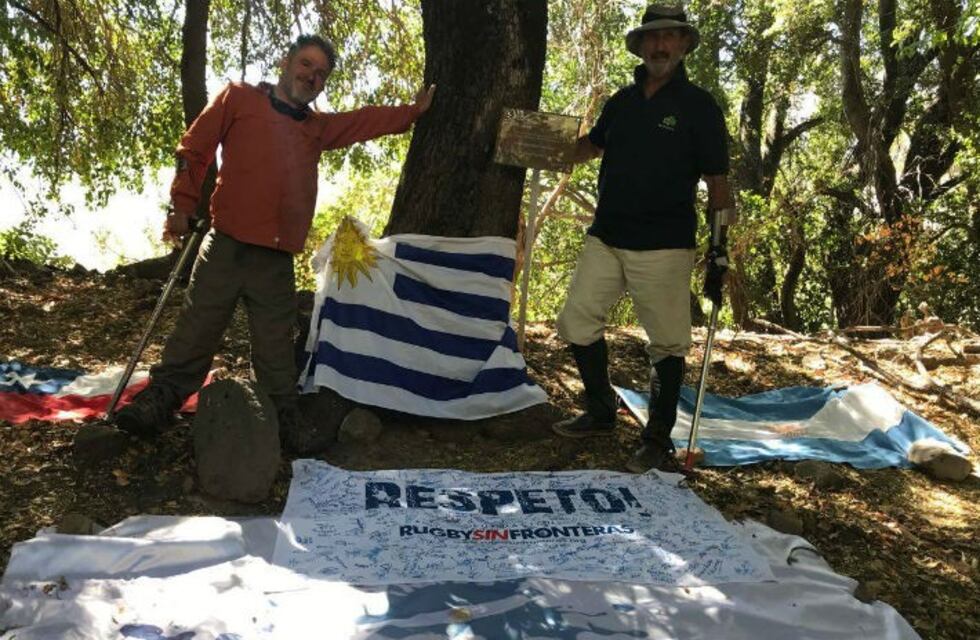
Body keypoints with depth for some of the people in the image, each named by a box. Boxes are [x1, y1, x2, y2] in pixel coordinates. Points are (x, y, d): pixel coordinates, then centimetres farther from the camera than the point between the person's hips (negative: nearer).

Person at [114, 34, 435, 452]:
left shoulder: (319, 128, 18)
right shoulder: (238, 98, 5)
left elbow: (368, 122, 29)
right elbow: (194, 148, 4)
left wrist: (413, 112, 26)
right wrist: (182, 206, -1)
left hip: (277, 260, 4)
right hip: (226, 247, -3)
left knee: (276, 345, 9)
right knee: (196, 329, 1)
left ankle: (284, 414, 16)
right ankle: (159, 401, 12)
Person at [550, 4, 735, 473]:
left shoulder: (698, 106, -2)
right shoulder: (622, 101, 12)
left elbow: (717, 183, -4)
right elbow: (591, 145, 29)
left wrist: (720, 252, -10)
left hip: (664, 248, -5)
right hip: (605, 239, 6)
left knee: (667, 344, 0)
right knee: (577, 322, 8)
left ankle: (658, 440, 15)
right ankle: (601, 413, 27)